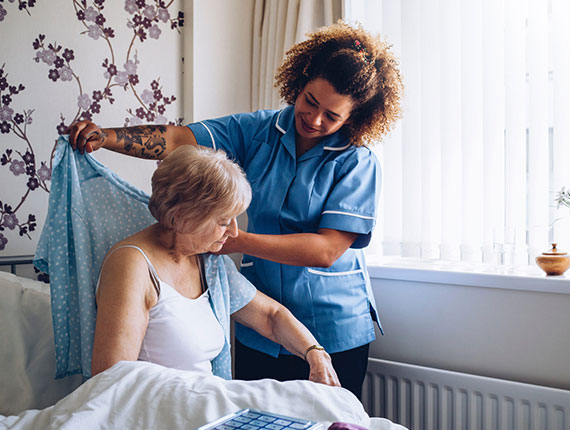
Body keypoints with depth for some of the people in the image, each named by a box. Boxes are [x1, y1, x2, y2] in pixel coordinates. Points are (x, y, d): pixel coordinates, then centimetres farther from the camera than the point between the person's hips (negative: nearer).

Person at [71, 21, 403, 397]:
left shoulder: (358, 163, -11)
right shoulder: (259, 130, 0)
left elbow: (326, 250, -19)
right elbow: (179, 140, -8)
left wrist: (236, 240, -24)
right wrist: (105, 137, -24)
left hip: (335, 332, -3)